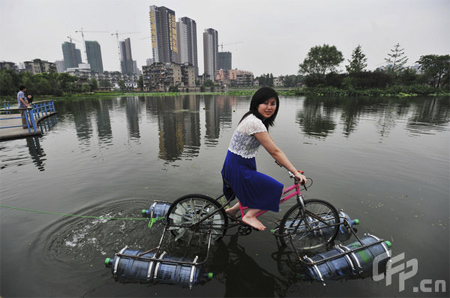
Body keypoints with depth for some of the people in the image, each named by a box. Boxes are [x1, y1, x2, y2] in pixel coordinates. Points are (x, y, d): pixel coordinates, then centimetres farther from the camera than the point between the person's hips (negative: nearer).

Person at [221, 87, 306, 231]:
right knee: (277, 189, -6)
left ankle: (233, 210, 30)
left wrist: (284, 163, 15)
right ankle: (249, 216, 7)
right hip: (238, 168, -10)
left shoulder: (259, 120, 7)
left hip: (242, 165, 10)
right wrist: (296, 172, -17)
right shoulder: (254, 122, -24)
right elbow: (274, 151, -23)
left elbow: (271, 145, 15)